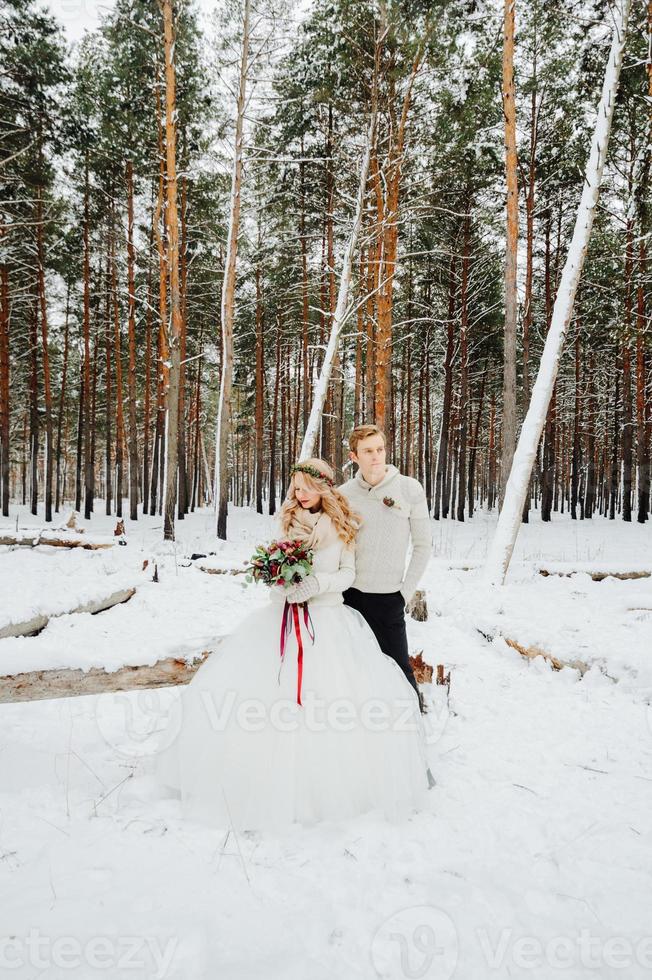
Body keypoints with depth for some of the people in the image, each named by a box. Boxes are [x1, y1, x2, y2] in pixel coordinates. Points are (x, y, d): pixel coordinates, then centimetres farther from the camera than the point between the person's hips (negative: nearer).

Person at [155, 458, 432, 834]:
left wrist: (318, 583, -14)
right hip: (282, 614, 3)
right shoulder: (289, 521, 11)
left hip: (328, 617, -2)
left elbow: (348, 573, 3)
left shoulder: (342, 525, 3)